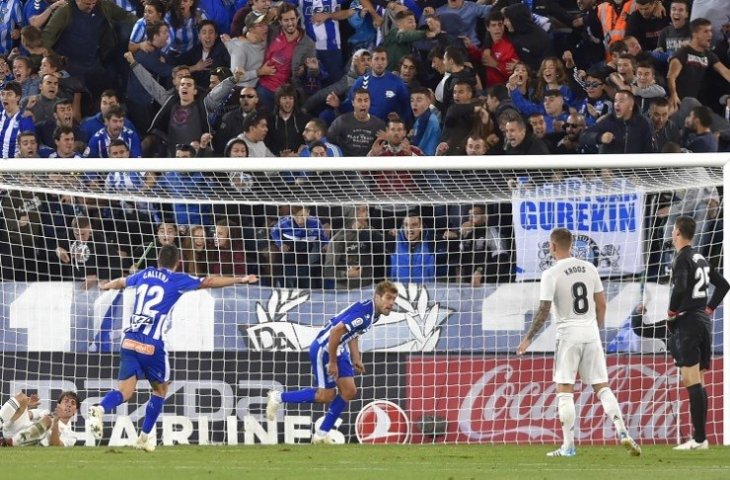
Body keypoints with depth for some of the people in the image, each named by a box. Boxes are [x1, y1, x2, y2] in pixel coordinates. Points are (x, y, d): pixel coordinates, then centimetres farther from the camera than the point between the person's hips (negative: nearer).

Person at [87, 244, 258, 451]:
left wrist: (105, 286, 59)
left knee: (125, 391, -2)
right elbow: (209, 282, 1)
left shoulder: (143, 275, 18)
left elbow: (120, 282, 37)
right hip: (152, 345, -4)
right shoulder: (177, 280, 3)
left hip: (129, 340, 4)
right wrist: (241, 279, 9)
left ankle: (100, 409, -33)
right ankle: (144, 437, 20)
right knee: (160, 390, 18)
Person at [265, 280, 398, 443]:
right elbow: (336, 332, -30)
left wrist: (356, 359, 13)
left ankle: (322, 434, 11)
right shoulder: (363, 313, -27)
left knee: (349, 391, 3)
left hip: (339, 350, 10)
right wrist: (332, 363, -22)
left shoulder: (373, 313, 5)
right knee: (326, 396, -3)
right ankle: (279, 398, 12)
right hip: (324, 349, -10)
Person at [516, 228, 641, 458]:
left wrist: (528, 338, 0)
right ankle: (622, 432, -5)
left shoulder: (551, 274, -9)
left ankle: (568, 445, 0)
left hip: (569, 335, -4)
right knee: (602, 387, 8)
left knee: (565, 391, 2)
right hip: (591, 335, 4)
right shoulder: (589, 268, 5)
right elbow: (601, 305, 9)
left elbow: (543, 312, -10)